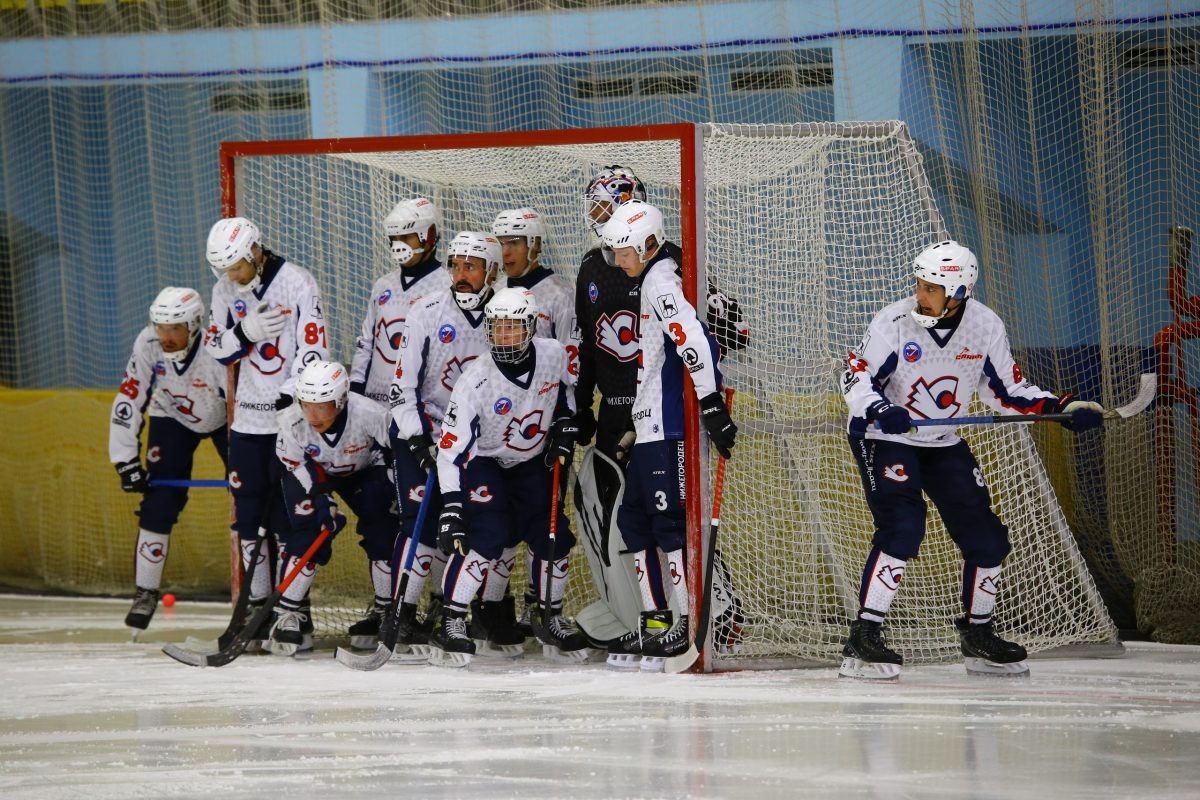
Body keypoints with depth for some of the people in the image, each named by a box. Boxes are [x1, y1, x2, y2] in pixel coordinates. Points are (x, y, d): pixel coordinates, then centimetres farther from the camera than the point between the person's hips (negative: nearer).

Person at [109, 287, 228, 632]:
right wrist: (126, 461, -20)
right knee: (158, 502, -9)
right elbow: (128, 400, -18)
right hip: (172, 419, 2)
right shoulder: (148, 345, -26)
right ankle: (145, 592, 2)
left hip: (226, 420, -2)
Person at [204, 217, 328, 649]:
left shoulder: (297, 284, -12)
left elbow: (313, 349, -16)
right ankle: (258, 604, 17)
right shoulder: (225, 289, 6)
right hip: (248, 416, 6)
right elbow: (216, 347, 7)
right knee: (247, 512, 7)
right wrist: (245, 332, -14)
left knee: (286, 516, -7)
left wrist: (290, 400, -24)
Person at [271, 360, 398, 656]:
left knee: (382, 531, -14)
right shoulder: (292, 421, -33)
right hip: (314, 474, 0)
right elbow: (297, 466, -20)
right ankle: (286, 615, -8)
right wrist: (320, 498, -30)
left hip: (365, 470, 0)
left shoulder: (371, 415, -38)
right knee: (309, 535, -17)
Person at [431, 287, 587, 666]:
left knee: (553, 539, 2)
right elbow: (451, 447, -29)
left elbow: (567, 387, 10)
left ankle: (551, 620, 24)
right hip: (483, 461, -5)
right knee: (486, 538, -23)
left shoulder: (555, 355, -17)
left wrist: (564, 426, -4)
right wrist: (451, 507, -35)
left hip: (532, 462, 5)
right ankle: (450, 623, -17)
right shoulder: (476, 380, -29)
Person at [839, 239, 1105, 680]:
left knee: (986, 537, 4)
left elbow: (1007, 391, 0)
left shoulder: (985, 326, -10)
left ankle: (978, 636, 26)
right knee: (902, 526, -25)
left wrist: (1063, 407, -12)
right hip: (882, 437, -5)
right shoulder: (895, 321, -21)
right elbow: (857, 377, -19)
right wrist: (879, 410, -40)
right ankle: (862, 642, -23)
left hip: (942, 442, 5)